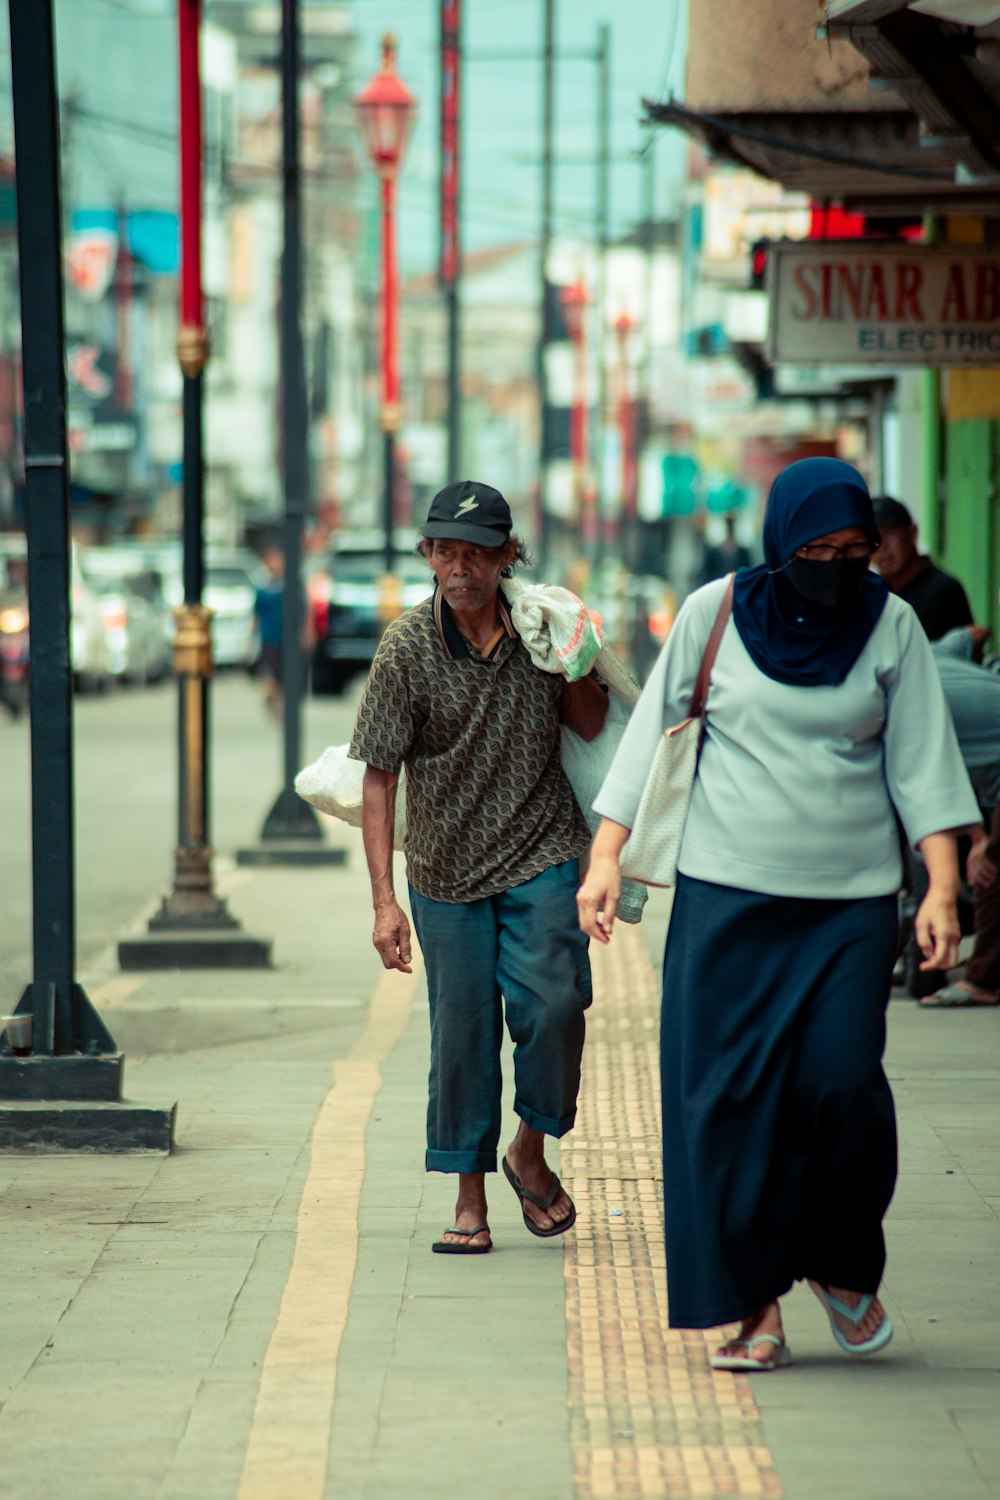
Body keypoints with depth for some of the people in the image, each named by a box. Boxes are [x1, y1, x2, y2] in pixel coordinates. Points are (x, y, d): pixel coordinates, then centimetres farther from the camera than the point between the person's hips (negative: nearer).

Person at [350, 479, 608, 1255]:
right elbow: (379, 778, -7)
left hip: (541, 856, 0)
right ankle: (470, 1198, 16)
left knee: (552, 1002, -16)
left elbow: (591, 726, 9)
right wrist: (384, 900, -12)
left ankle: (531, 1153, 7)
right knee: (462, 1035, 3)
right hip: (447, 871, 0)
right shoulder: (407, 647, -10)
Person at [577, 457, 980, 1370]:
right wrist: (608, 856, -2)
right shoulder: (715, 615, 0)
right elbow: (652, 735, 5)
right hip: (728, 892, 0)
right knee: (729, 1093, -4)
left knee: (842, 1081, -10)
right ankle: (751, 1304, 5)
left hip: (851, 900, 0)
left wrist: (943, 889, -6)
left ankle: (842, 1264, 16)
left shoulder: (890, 626, 2)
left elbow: (922, 762, 3)